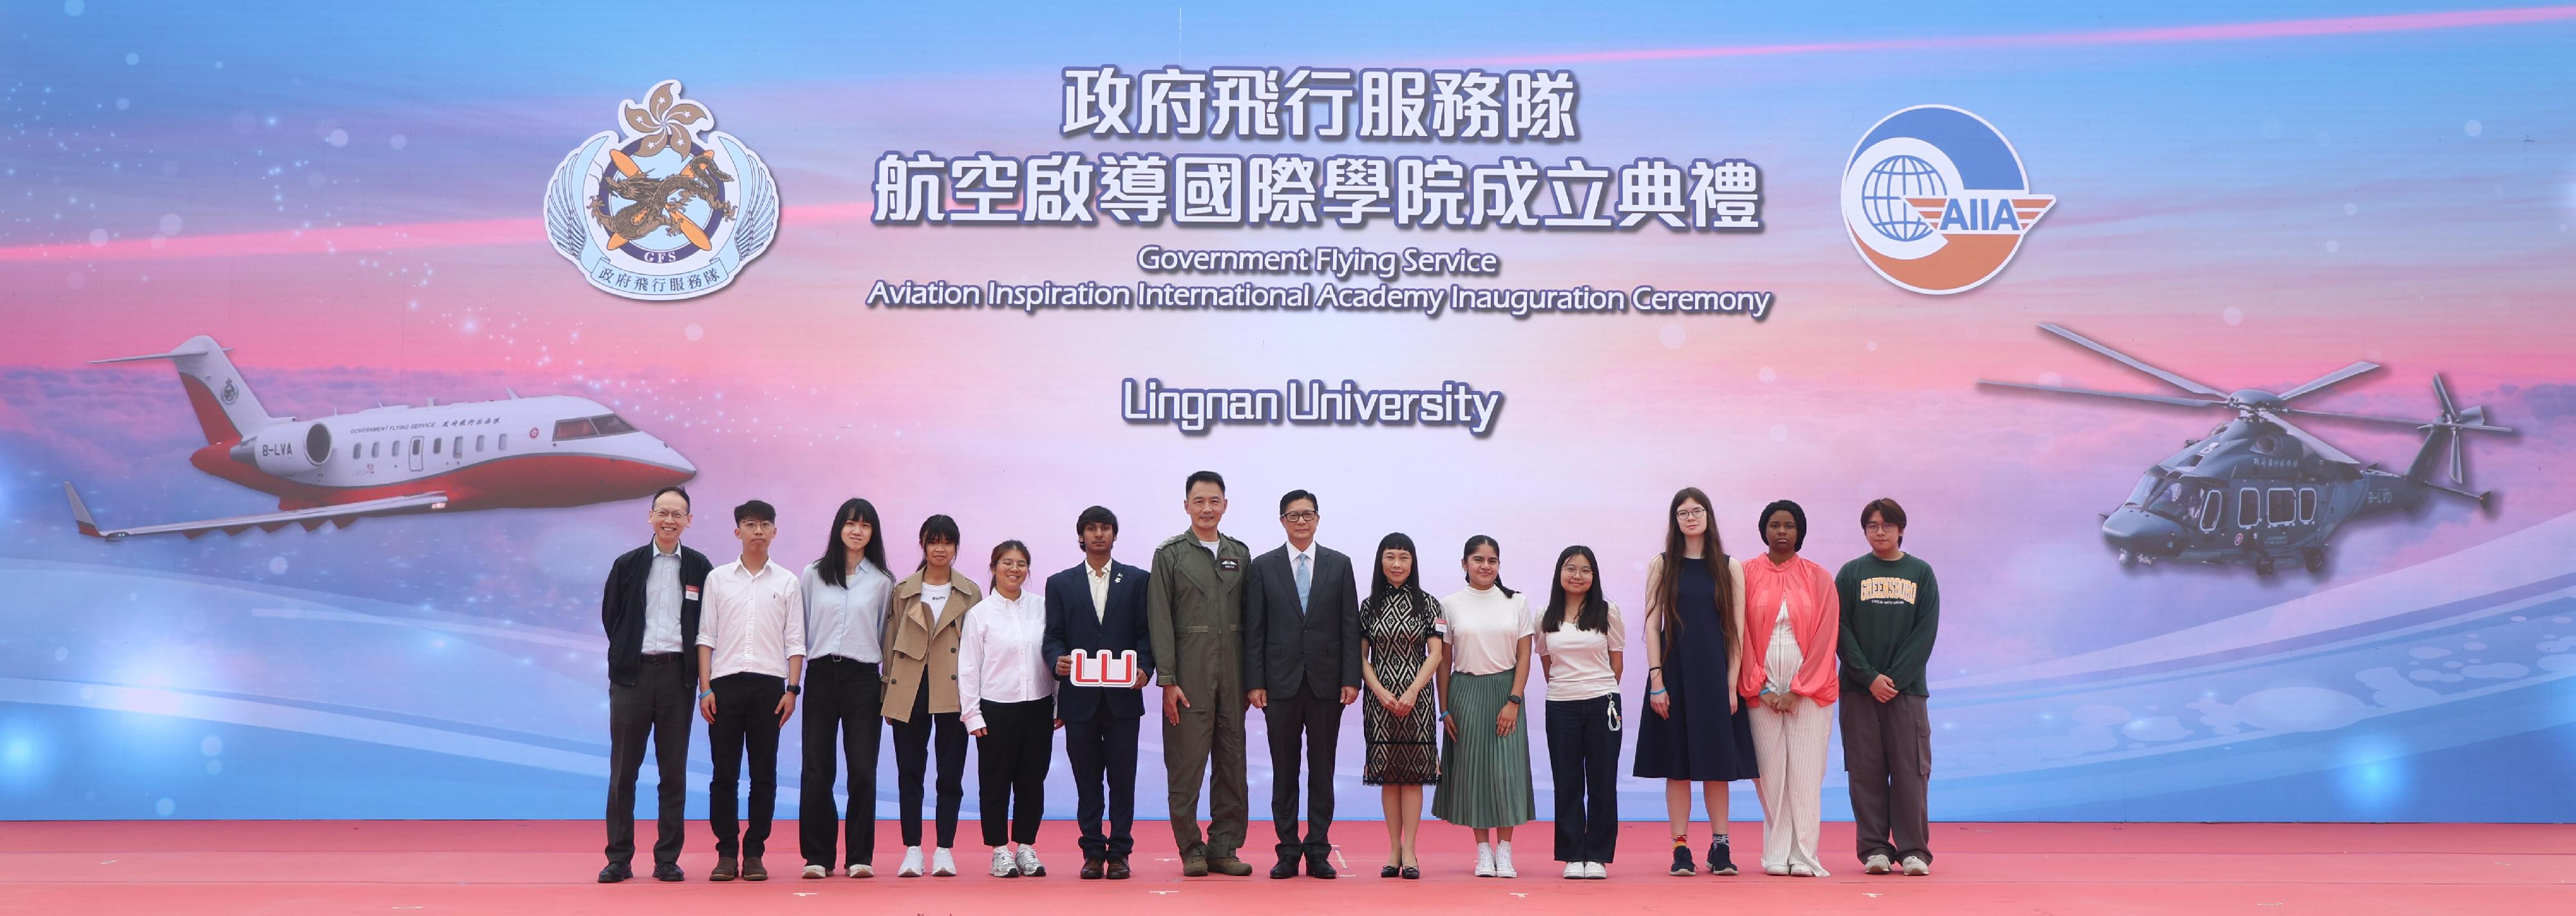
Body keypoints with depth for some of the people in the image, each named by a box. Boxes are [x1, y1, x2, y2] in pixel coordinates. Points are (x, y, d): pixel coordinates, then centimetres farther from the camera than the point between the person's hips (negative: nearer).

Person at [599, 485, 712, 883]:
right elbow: (610, 617, 11)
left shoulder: (699, 567, 5)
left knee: (674, 772, 3)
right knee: (623, 771, 2)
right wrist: (627, 657, 7)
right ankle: (619, 859, 9)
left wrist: (693, 667, 2)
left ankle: (667, 860, 10)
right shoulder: (627, 565, 5)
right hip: (632, 675, 0)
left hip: (677, 675, 0)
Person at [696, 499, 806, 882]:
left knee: (764, 773, 1)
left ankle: (754, 853, 7)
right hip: (725, 682, 0)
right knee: (724, 772, 0)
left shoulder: (786, 582, 8)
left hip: (769, 684, 0)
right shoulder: (718, 578, 9)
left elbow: (795, 641, 7)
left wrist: (792, 689, -2)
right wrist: (705, 688, -1)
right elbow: (706, 636, 7)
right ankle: (726, 853, 6)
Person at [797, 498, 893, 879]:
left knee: (863, 772, -1)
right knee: (816, 770, 0)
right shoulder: (813, 575, 7)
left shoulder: (882, 581, 6)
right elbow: (800, 628, 10)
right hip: (821, 676, 1)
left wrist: (889, 684, 7)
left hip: (863, 679, -1)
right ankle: (817, 856, 9)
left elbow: (887, 635, 10)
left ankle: (860, 857, 7)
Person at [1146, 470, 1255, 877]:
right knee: (1187, 763, -2)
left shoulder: (1240, 554, 13)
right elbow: (1160, 621, -3)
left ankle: (1224, 847, 13)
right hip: (1189, 675, -4)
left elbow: (1249, 618, 13)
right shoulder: (1170, 554, 2)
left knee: (1232, 763, 5)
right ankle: (1191, 849, 8)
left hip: (1232, 674, 4)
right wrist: (1167, 680, -9)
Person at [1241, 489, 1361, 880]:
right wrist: (1255, 682, -5)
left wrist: (1351, 679, -3)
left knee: (1322, 770, 4)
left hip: (1326, 683, 0)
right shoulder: (1264, 566, 5)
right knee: (1284, 771, 4)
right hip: (1281, 682, 0)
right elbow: (1254, 629, 2)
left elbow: (1350, 626, 4)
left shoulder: (1339, 565, 7)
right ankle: (1288, 852, 10)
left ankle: (1318, 852, 11)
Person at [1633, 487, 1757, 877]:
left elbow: (1737, 630, 4)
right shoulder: (1662, 565, 5)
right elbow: (1652, 625, 1)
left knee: (1717, 762, 3)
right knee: (1678, 763, 1)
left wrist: (1731, 683, -3)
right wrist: (1656, 680, -7)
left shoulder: (1729, 567, 6)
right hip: (1674, 674, 0)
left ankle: (1720, 846, 11)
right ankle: (1681, 849, 6)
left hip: (1715, 674, 1)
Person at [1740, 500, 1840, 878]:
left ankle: (1804, 856, 2)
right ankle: (1776, 856, 5)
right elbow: (1741, 634, 2)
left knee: (1806, 773, -3)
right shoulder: (1747, 575, 5)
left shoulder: (1819, 578, 5)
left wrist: (1798, 690, -7)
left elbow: (1826, 637, 0)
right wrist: (1761, 688, -5)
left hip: (1808, 690, 0)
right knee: (1770, 772, -1)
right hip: (1762, 691, 0)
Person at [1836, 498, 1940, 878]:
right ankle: (1874, 849, 6)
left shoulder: (1921, 573, 8)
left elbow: (1926, 632, 0)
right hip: (1859, 689, 0)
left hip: (1907, 687, 0)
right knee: (1866, 771, 1)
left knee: (1910, 770, -2)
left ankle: (1914, 849, 4)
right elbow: (1841, 630, 1)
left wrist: (1895, 677, -10)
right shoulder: (1851, 573, 7)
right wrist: (1870, 677, -10)